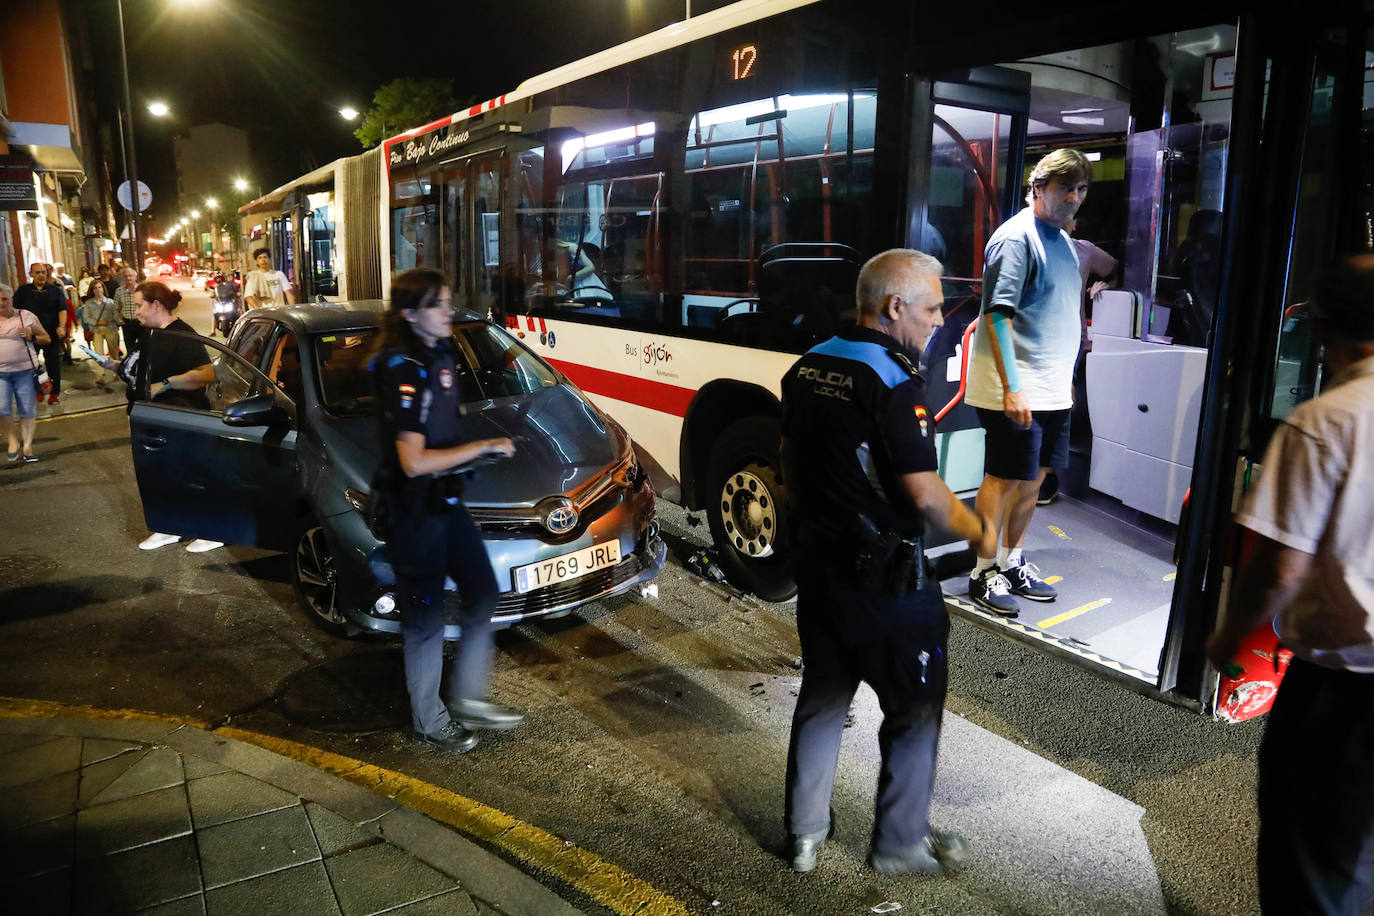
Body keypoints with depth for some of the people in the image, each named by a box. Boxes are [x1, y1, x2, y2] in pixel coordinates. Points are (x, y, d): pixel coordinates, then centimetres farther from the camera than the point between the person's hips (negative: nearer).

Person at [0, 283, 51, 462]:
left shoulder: (26, 316, 1)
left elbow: (46, 339, 7)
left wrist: (31, 336, -12)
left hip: (25, 371, -1)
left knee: (28, 410, 2)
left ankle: (27, 446, 14)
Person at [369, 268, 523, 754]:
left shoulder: (440, 355, 6)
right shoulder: (404, 371, -21)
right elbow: (413, 461, -27)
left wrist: (472, 450, 11)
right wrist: (483, 447, -22)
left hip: (445, 498, 9)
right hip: (413, 508, -9)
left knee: (482, 592, 14)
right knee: (426, 615, 5)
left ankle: (468, 699, 30)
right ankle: (430, 721, 24)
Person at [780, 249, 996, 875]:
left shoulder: (808, 367, 4)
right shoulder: (894, 384, -21)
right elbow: (926, 496, -22)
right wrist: (980, 532, -4)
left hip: (816, 562, 8)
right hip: (885, 581, -7)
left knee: (822, 701, 20)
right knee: (914, 711, 13)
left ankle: (804, 835, 32)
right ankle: (900, 843, 27)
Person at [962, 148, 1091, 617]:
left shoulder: (1063, 240, 17)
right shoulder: (1017, 236, -12)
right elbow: (997, 314, -19)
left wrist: (1064, 378, 21)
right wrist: (1012, 387, -25)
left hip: (1053, 388, 9)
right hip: (1017, 389, -9)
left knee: (1034, 478, 14)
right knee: (1004, 479, -3)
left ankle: (1011, 563, 27)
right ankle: (984, 574, 9)